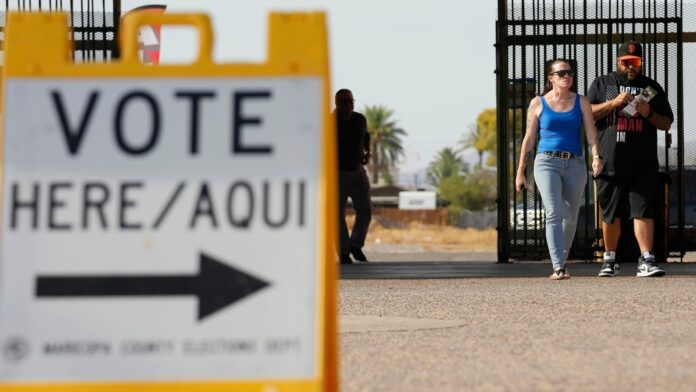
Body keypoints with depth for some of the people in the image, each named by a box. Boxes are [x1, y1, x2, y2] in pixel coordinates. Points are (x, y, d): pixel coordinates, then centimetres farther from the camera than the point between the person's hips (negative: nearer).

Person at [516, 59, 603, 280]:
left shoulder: (581, 102, 10)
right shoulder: (538, 103, 6)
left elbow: (591, 133, 1)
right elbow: (529, 138, 9)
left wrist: (596, 156, -17)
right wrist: (520, 172, 8)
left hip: (575, 164, 3)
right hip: (547, 162, -3)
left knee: (570, 217, 9)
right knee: (554, 213, -16)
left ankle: (562, 261, 27)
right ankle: (558, 267, -21)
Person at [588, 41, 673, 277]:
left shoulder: (651, 87, 15)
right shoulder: (602, 84, 12)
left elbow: (666, 124, 14)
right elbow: (587, 114, 2)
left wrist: (649, 114, -6)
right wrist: (614, 103, -10)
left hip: (643, 163, 0)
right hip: (610, 161, 0)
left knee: (643, 210, -10)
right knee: (611, 214, 8)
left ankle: (646, 260, -15)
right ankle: (610, 260, 21)